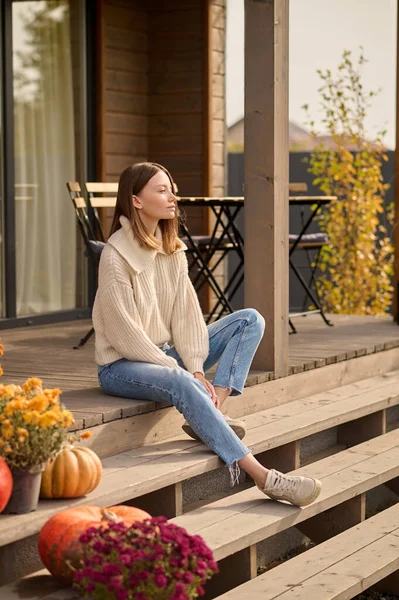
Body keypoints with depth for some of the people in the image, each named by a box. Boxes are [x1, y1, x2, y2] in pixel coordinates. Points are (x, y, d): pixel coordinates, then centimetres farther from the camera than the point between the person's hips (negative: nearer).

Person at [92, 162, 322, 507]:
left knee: (250, 320, -3)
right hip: (122, 365, -8)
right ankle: (262, 476, -42)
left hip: (165, 354, 8)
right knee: (182, 385, -39)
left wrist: (196, 368, -14)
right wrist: (184, 372, -19)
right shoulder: (115, 257, -16)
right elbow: (126, 334, -19)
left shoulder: (173, 249, 6)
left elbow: (185, 314, 2)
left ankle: (214, 413, -22)